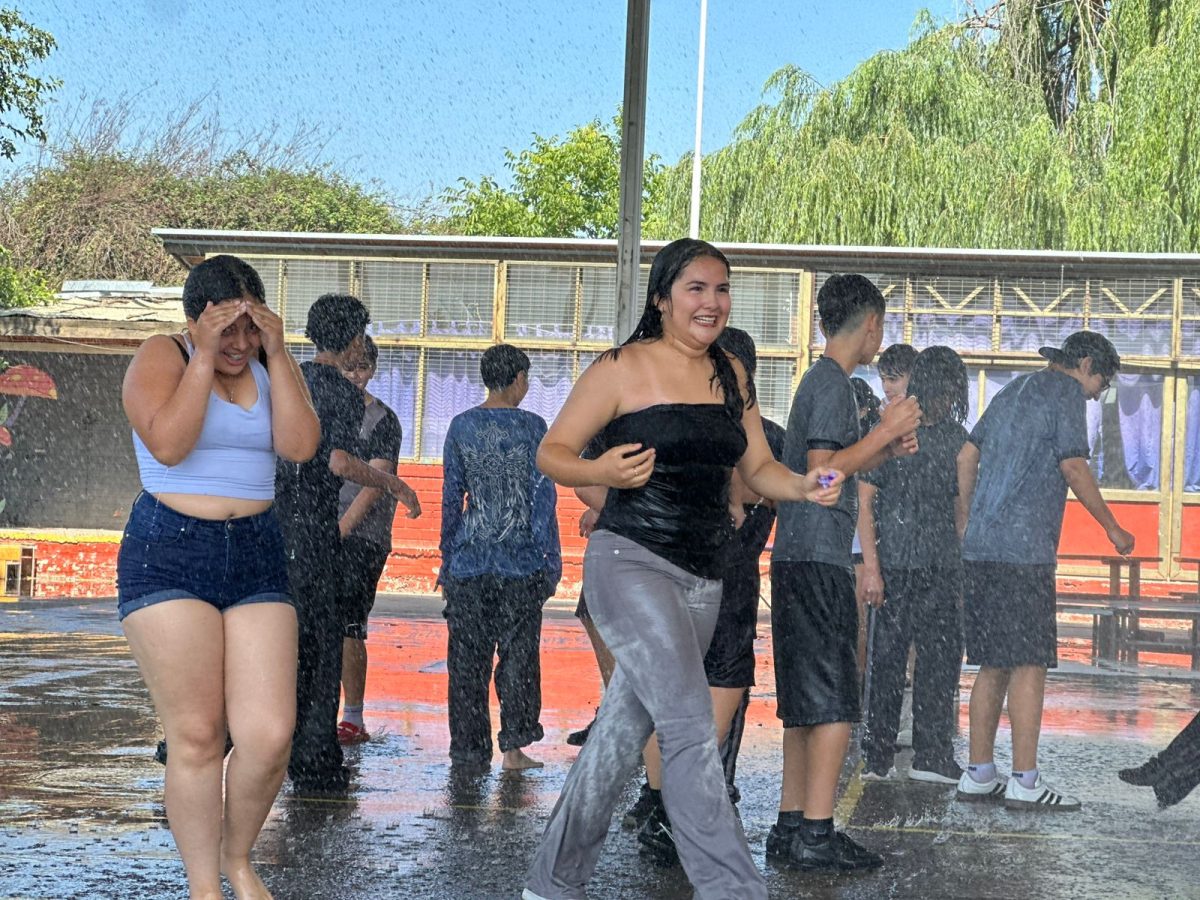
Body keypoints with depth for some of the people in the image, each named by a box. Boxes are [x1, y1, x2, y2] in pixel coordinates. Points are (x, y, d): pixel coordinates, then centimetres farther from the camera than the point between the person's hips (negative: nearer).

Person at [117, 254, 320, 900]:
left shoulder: (274, 365, 10)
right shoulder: (161, 357, -2)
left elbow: (299, 446, -6)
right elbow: (168, 443, -19)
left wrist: (275, 355, -9)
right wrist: (205, 357, -16)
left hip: (255, 557, 4)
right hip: (168, 555, -4)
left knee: (269, 735, -7)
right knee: (197, 735, -6)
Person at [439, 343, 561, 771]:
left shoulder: (462, 426, 3)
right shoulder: (532, 427, -3)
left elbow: (451, 495, 5)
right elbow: (543, 495, -3)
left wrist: (448, 556, 13)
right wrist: (550, 560, 1)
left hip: (469, 559, 2)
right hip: (521, 560, -2)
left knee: (467, 656, 7)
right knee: (518, 654, 5)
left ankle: (470, 748, 8)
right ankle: (513, 746, 3)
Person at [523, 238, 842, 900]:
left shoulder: (731, 375, 12)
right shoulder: (623, 369, -6)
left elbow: (757, 467, 17)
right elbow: (551, 453, -4)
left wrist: (802, 488, -4)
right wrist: (602, 472, -25)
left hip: (702, 581, 7)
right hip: (630, 564, -7)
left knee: (623, 734, 11)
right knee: (691, 728, -18)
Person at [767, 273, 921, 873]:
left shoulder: (820, 380, 20)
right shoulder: (834, 383, -10)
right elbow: (822, 472, -18)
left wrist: (886, 450, 19)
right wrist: (885, 431, -12)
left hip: (798, 559, 10)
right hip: (818, 559, -10)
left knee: (806, 702, 11)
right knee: (834, 703, -9)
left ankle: (791, 826, 13)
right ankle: (815, 834, -10)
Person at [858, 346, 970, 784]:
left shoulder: (955, 436, 11)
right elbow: (865, 501, -4)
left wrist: (965, 561, 11)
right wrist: (871, 567, -11)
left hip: (945, 567, 4)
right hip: (898, 563, -4)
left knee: (942, 656, 4)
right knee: (888, 658, 0)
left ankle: (932, 755, 11)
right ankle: (876, 757, 7)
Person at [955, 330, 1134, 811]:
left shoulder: (1013, 390, 22)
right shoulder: (1065, 392, -3)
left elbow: (967, 456, 23)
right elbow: (1073, 466, -10)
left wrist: (966, 524, 27)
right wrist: (1113, 528, -2)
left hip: (980, 547, 8)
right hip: (1023, 548, -8)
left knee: (993, 664, 11)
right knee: (1029, 664, -6)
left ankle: (978, 774, 11)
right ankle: (1025, 782, -8)